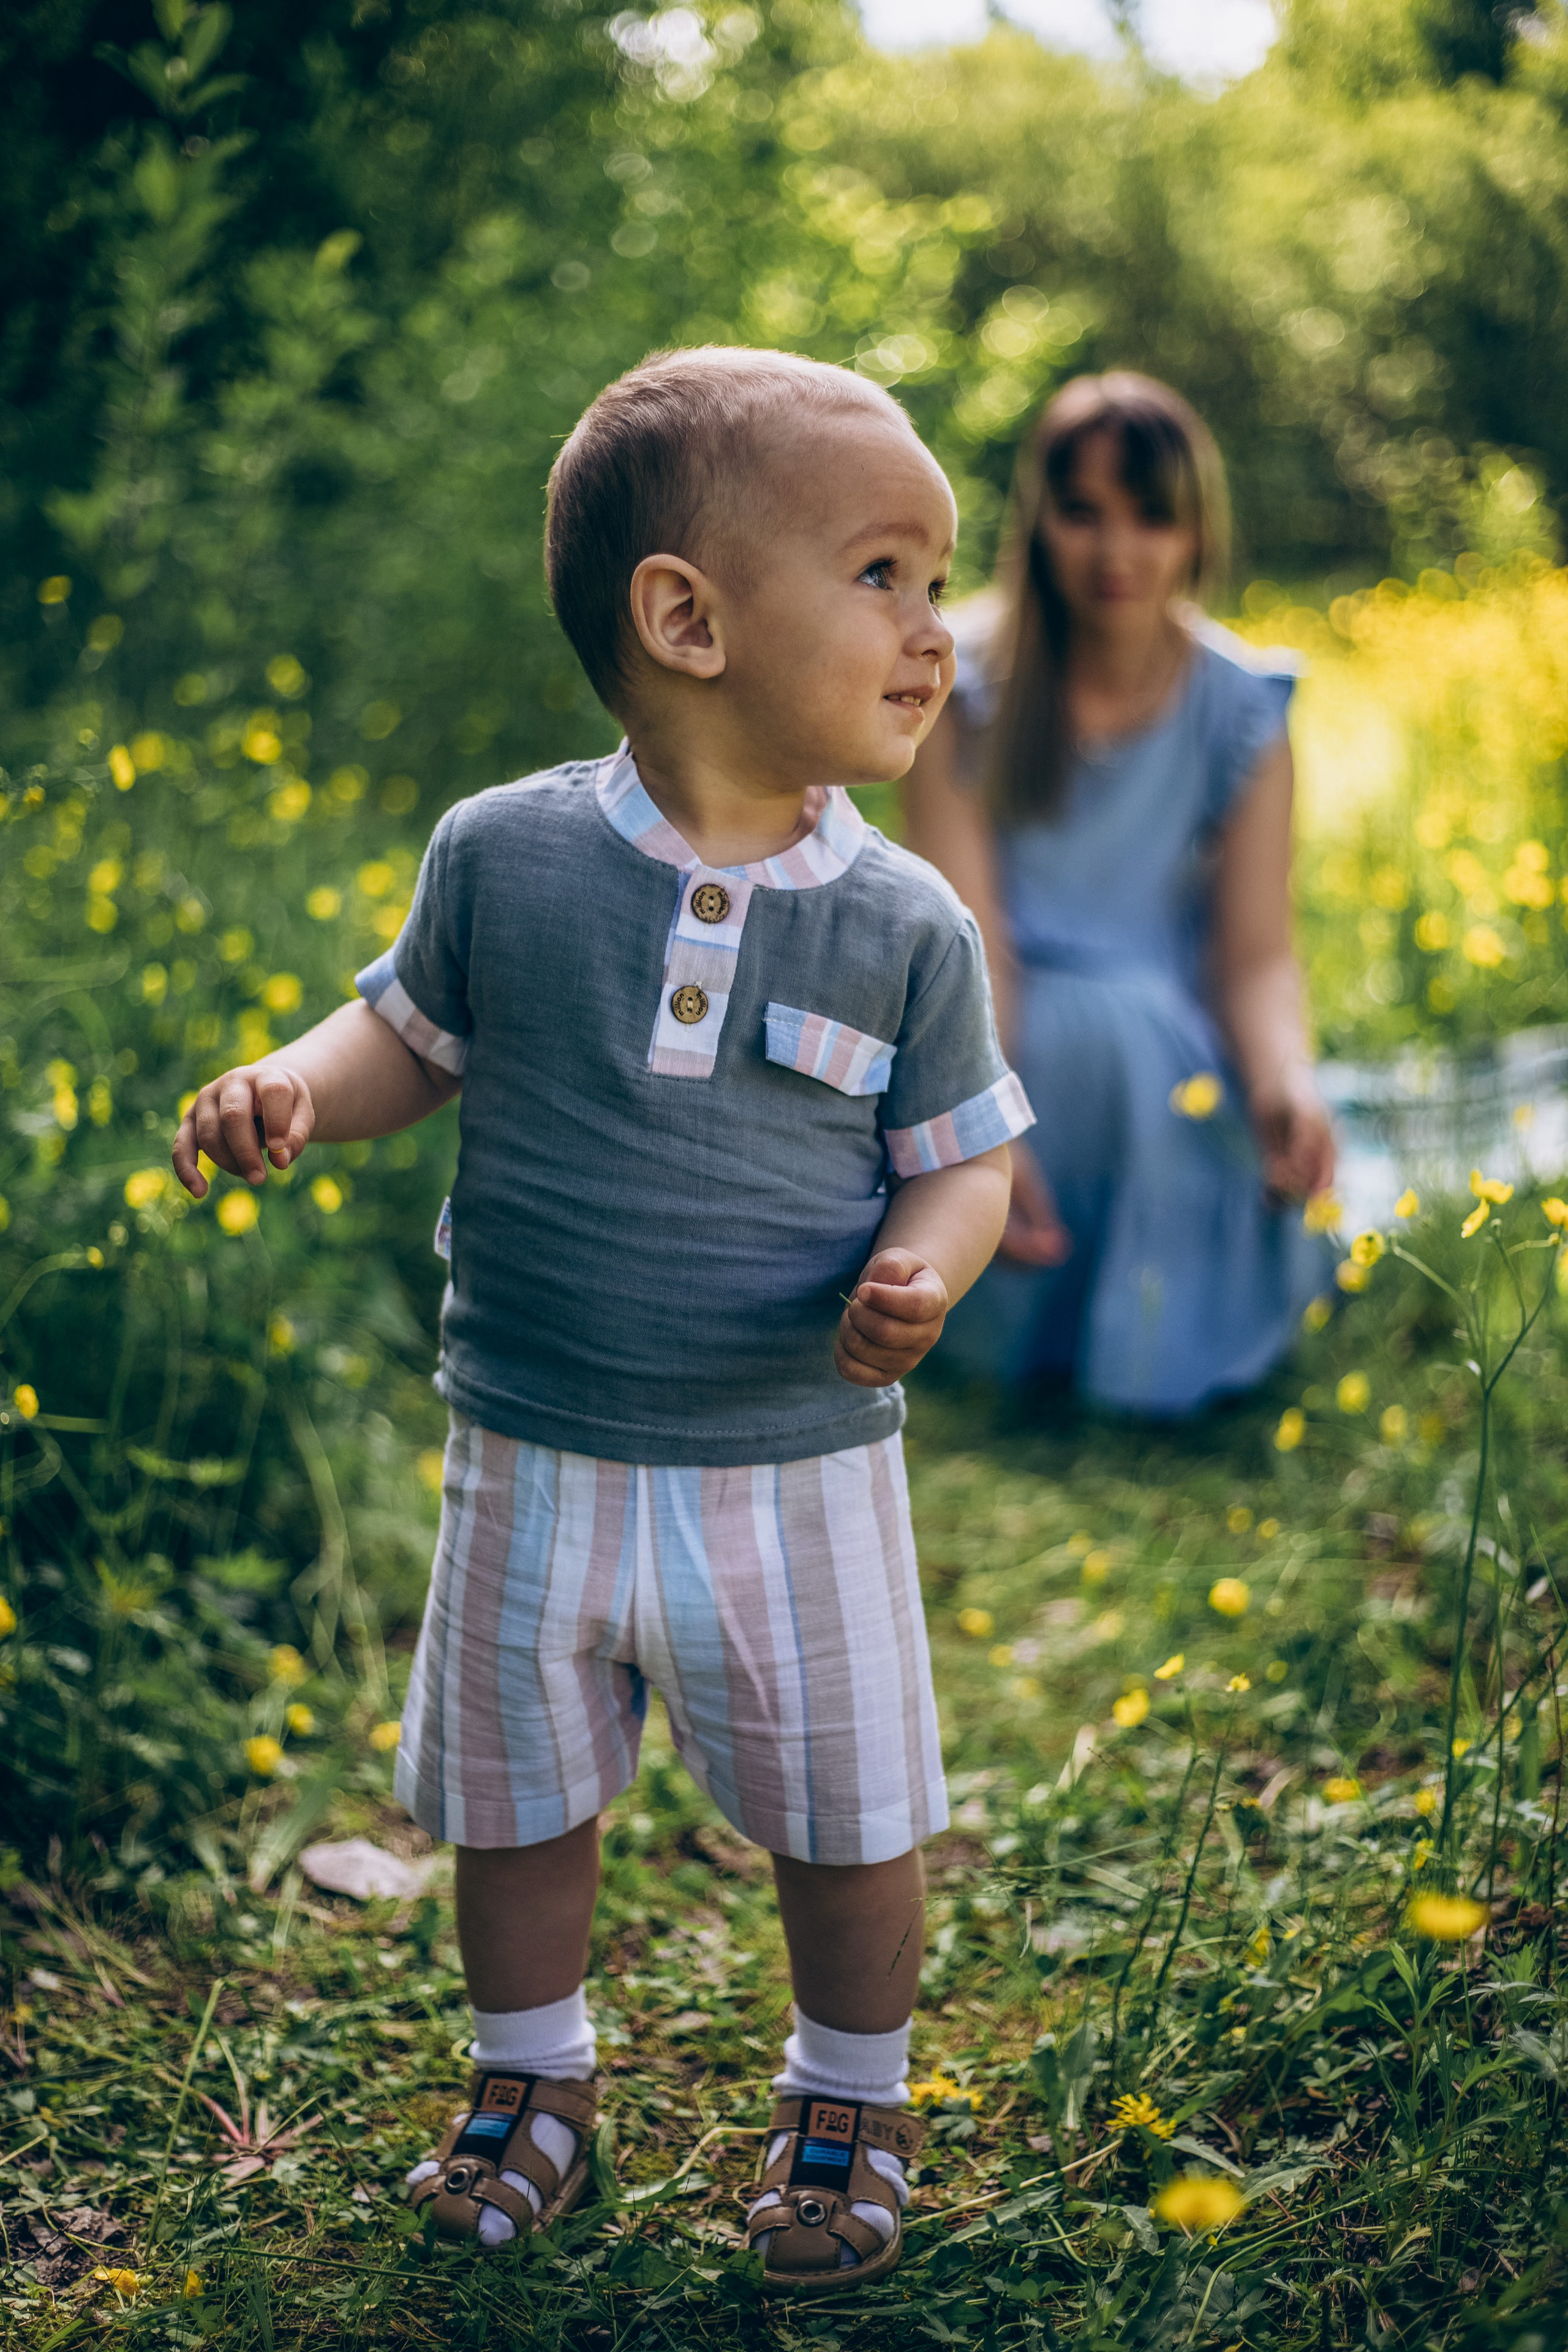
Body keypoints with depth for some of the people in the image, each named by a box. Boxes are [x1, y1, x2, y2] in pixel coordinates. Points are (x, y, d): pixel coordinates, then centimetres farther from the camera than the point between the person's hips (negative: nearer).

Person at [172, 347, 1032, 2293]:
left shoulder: (905, 926, -10)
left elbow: (961, 1160, -3)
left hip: (800, 1471, 0)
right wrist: (295, 1089, -14)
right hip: (535, 1463, 1)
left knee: (850, 1821, 13)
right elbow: (412, 1037, 6)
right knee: (514, 1802, 18)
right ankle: (532, 2076, 44)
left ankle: (849, 2100, 40)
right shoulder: (504, 855, -10)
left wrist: (920, 1274, -24)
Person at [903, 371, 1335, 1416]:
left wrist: (1287, 1085, -32)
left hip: (1184, 1052, 2)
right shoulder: (964, 684, -9)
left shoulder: (1243, 706, -2)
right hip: (1017, 1044, -2)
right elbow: (965, 938, -18)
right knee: (1121, 1024, -35)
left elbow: (1258, 953, -9)